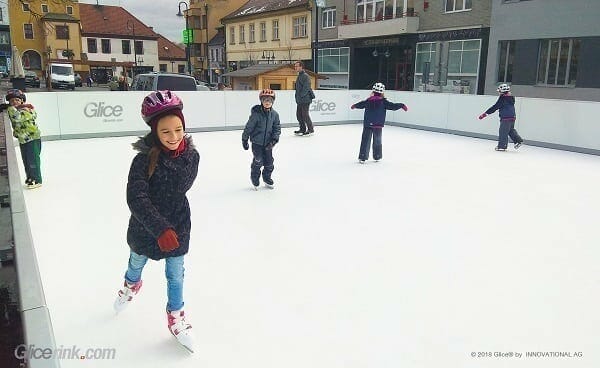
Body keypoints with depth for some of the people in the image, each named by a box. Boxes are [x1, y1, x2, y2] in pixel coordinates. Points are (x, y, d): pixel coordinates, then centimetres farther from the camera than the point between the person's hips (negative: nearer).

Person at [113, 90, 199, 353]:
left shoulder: (192, 156, -15)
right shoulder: (145, 159, -26)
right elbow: (136, 198, -31)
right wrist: (160, 229, -39)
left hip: (177, 225, 1)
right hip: (145, 227, -1)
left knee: (176, 274, 10)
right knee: (137, 262, 27)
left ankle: (175, 315, 35)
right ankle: (132, 284, 62)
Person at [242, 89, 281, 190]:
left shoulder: (274, 114, -2)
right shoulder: (256, 113, -15)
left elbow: (277, 128, 2)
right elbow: (249, 127, -9)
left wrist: (274, 140, -11)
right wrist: (244, 140, -4)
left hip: (268, 143, 4)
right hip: (257, 142, -4)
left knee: (269, 161, 9)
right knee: (258, 161, -5)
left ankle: (267, 178, 32)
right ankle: (254, 179, 18)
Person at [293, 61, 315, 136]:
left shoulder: (305, 76, -12)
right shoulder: (299, 76, 17)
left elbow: (306, 88, -20)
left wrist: (301, 96, -21)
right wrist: (297, 96, 15)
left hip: (305, 99, -10)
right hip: (300, 100, 10)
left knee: (305, 114, -6)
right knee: (299, 114, 11)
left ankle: (310, 129, 4)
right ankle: (302, 129, 20)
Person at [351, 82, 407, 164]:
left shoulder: (368, 101, 3)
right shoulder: (383, 102, -6)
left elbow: (360, 104, 19)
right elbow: (392, 106, -9)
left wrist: (354, 106, 39)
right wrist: (402, 105, 0)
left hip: (367, 124, 2)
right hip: (378, 125, -2)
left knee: (365, 140, 3)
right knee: (377, 141, 12)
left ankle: (362, 157, -2)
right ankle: (377, 157, 20)